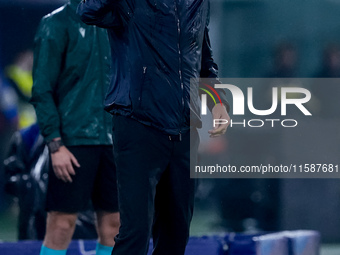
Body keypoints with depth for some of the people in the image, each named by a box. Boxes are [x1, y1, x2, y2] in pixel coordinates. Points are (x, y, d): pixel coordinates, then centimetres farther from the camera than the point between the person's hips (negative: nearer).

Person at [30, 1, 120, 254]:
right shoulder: (56, 24, -3)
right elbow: (42, 90, -7)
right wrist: (55, 144, -14)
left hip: (112, 138, 6)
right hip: (73, 141, -6)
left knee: (113, 224, 4)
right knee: (62, 223, -7)